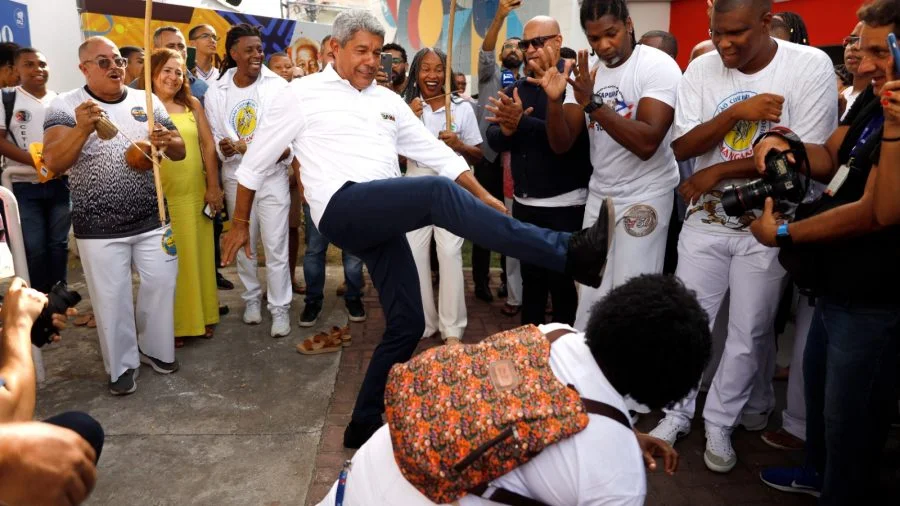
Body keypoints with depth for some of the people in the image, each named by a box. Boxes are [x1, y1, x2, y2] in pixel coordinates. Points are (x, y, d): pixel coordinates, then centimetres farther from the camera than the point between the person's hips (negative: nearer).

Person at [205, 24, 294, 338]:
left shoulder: (278, 86, -5)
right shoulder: (216, 93, 1)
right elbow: (213, 137, 5)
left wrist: (286, 149, -22)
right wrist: (224, 147, -17)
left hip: (272, 176, -3)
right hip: (236, 179, 3)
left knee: (275, 247, -2)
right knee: (242, 244, 15)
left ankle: (280, 308, 11)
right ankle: (251, 298, 33)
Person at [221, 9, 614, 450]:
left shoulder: (388, 100, 21)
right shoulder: (304, 94, 8)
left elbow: (434, 152, 19)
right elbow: (256, 159, 14)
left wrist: (483, 197, 10)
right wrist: (241, 224, 18)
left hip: (383, 222, 7)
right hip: (342, 208, -7)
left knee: (407, 324, 3)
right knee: (438, 193, -30)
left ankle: (365, 425, 19)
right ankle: (567, 252, -35)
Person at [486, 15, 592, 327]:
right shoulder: (518, 88, 11)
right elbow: (494, 140, 6)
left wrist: (521, 122, -27)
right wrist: (507, 127, -15)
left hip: (565, 204, -6)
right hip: (524, 203, 6)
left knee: (562, 281, 3)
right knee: (531, 277, 15)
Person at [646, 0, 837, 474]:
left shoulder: (811, 66, -11)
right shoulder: (701, 69, -2)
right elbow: (682, 147, -6)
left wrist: (716, 172, -12)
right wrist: (736, 112, -21)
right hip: (706, 219, 2)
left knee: (749, 332, 7)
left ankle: (719, 423, 25)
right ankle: (677, 414, 26)